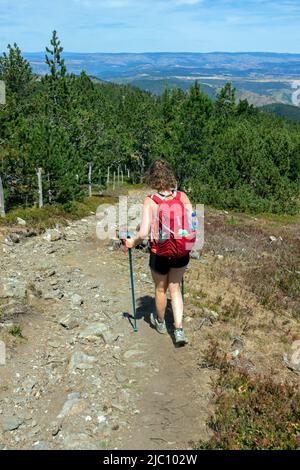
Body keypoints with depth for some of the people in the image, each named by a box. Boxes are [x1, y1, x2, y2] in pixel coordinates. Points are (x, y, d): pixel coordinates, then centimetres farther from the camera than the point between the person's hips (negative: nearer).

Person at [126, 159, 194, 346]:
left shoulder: (150, 201, -17)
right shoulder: (182, 196, -10)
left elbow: (144, 233, -23)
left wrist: (133, 242, -4)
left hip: (160, 253, -2)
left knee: (161, 289, 22)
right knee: (175, 288, 22)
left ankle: (160, 322, 47)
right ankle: (179, 330, 14)